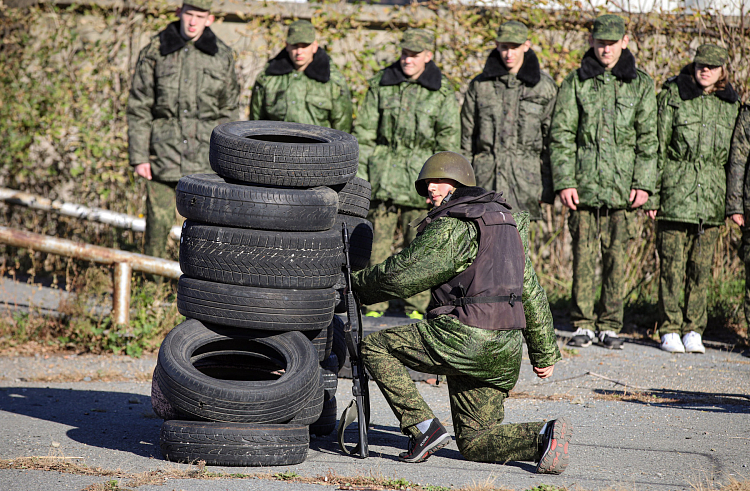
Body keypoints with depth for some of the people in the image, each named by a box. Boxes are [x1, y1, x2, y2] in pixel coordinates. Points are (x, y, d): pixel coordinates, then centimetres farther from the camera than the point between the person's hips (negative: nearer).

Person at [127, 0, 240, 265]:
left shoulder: (222, 55, 6)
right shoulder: (155, 52, 0)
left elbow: (229, 110, 13)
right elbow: (138, 108, 2)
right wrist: (139, 156, -3)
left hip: (205, 152, 1)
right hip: (164, 150, -1)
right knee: (159, 219, 0)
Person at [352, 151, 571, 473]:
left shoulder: (450, 227, -7)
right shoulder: (505, 221, 20)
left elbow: (399, 276, -11)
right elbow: (531, 291, 24)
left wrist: (356, 283, 9)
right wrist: (545, 352, 28)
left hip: (464, 338, -9)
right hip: (505, 353, 9)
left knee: (374, 347, 6)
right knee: (474, 442, 15)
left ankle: (423, 428, -4)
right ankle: (544, 436, -10)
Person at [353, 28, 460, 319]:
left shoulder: (442, 92, 3)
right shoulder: (381, 85, 6)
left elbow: (449, 140, 5)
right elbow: (364, 132, 7)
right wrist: (360, 175, 1)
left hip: (421, 177, -1)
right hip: (383, 177, 1)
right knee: (377, 242, -1)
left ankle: (416, 309, 9)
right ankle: (374, 308, 7)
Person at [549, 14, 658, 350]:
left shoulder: (641, 85, 7)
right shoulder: (576, 83, 6)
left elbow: (648, 139, 6)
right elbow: (561, 135, 4)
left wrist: (643, 183, -3)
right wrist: (564, 181, -5)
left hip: (622, 185, 0)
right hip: (584, 184, 0)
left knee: (617, 256, 1)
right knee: (583, 256, -1)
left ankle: (609, 327, 9)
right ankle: (583, 325, 8)